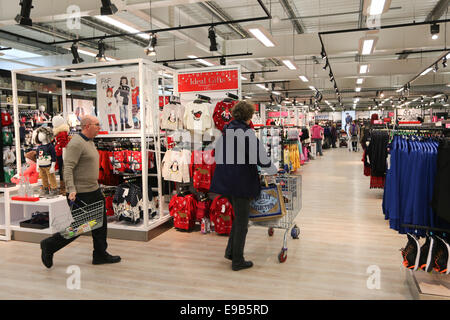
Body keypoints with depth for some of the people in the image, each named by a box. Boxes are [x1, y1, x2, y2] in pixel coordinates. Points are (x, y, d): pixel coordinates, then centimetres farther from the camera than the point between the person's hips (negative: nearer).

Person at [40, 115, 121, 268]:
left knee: (100, 224, 12)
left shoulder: (90, 142, 13)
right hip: (81, 194, -10)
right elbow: (68, 168, -24)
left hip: (94, 191, 10)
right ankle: (49, 246, 19)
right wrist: (71, 190, -30)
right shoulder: (76, 143, -17)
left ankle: (100, 255, 23)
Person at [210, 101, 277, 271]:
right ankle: (237, 261, 16)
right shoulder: (247, 133, -15)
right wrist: (273, 171, 3)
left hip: (225, 181, 8)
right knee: (242, 222, 5)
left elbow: (217, 156, 17)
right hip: (241, 183, -7)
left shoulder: (225, 132, 7)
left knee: (239, 217, 24)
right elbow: (261, 157, -14)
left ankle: (230, 251, 29)